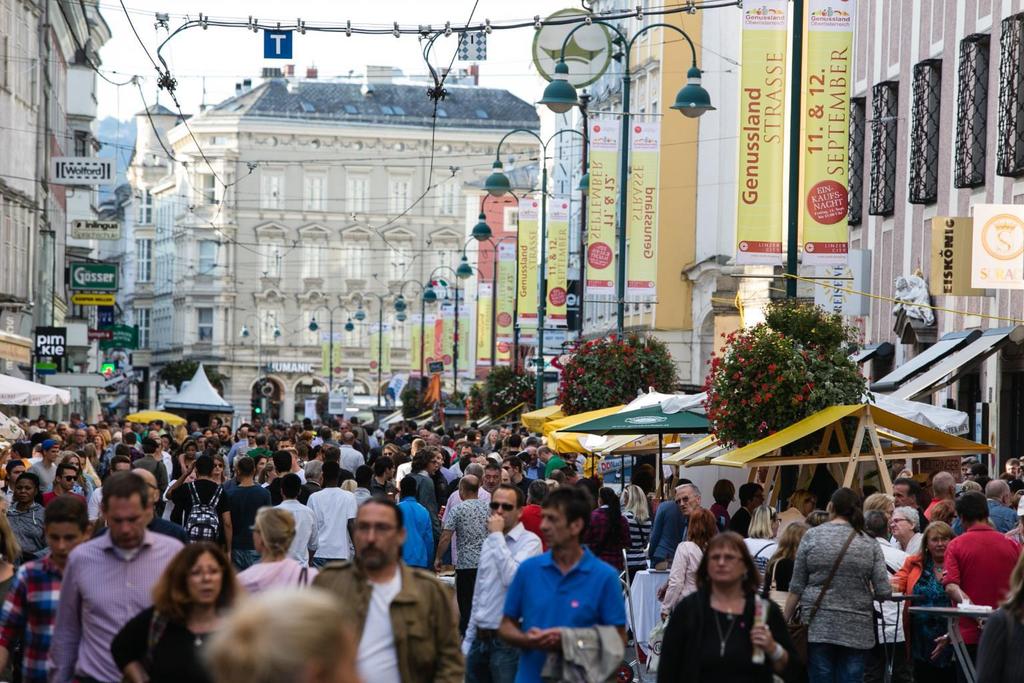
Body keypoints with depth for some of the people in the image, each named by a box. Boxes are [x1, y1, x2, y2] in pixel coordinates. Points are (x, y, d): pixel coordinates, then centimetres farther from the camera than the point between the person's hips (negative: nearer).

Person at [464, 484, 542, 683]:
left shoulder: (529, 541, -9)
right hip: (480, 639, 7)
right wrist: (468, 640, 19)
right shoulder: (488, 542, 13)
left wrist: (497, 535, -18)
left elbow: (512, 578, -25)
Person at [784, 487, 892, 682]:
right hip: (856, 630, 1)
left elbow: (796, 587, 0)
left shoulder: (812, 536, 0)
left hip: (818, 627, -1)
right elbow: (883, 592, -2)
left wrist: (785, 622, 8)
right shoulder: (869, 544, 2)